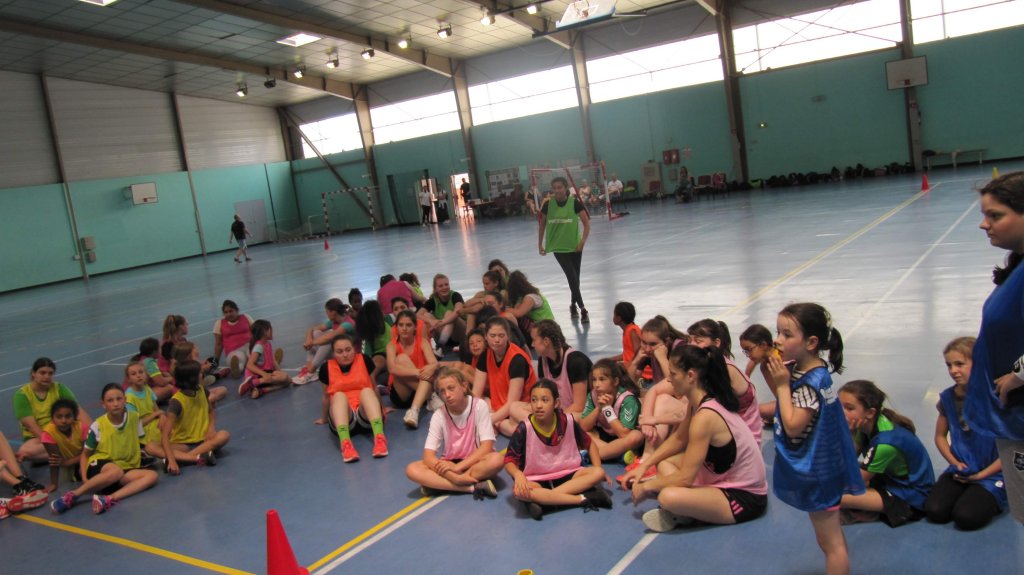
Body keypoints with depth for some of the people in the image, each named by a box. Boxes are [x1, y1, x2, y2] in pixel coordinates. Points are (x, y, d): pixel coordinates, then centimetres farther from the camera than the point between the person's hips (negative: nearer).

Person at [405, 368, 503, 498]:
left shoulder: (479, 406, -12)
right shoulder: (439, 415, -8)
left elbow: (486, 447, -17)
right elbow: (428, 456, -16)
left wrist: (458, 467, -27)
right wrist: (456, 477, -32)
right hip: (449, 464, 2)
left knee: (496, 459, -35)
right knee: (412, 470, -24)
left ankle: (437, 484, -25)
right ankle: (473, 487, -27)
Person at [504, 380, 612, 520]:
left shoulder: (568, 421, -7)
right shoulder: (525, 428, -14)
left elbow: (589, 444, 8)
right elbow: (509, 460, -13)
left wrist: (598, 470, -6)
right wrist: (518, 474, -36)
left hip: (566, 474, 3)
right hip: (536, 480, -3)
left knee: (598, 473, -23)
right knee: (519, 491, -36)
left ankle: (540, 500, -30)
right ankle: (582, 498, -30)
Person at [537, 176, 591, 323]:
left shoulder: (575, 203, -10)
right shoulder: (548, 205, -5)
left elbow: (586, 224, -8)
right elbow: (542, 224, 8)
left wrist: (582, 241, -18)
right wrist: (540, 244, 7)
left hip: (575, 246, 0)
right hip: (558, 247, 0)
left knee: (575, 278, 11)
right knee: (572, 277, -9)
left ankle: (574, 305, 31)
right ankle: (582, 309, -7)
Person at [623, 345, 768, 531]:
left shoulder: (705, 417, -27)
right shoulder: (706, 401, 1)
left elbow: (685, 477, -24)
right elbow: (679, 439, 16)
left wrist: (647, 486, -8)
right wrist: (644, 465, 10)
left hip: (744, 497, -10)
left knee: (668, 497, -33)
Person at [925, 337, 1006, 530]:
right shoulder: (948, 398, 1)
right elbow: (940, 436, 14)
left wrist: (981, 474, -12)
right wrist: (955, 462, -4)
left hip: (992, 474, -4)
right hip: (960, 471, 4)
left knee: (966, 517, -24)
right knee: (934, 511, -16)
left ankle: (990, 500, 8)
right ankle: (968, 494, 12)